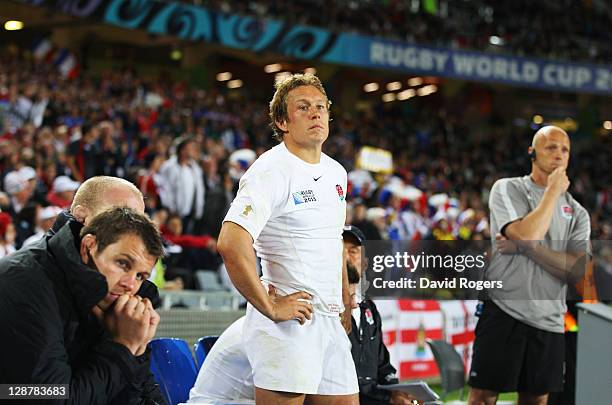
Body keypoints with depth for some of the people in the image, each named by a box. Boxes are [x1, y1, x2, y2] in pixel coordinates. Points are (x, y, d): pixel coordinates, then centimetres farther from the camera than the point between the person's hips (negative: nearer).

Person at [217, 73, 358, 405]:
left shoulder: (336, 173, 15)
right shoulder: (271, 170, -12)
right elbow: (230, 244, -24)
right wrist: (270, 308, -20)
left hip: (330, 323, 8)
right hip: (287, 324, -8)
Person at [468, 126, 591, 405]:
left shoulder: (577, 212, 12)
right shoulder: (508, 189, 1)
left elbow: (576, 270, -3)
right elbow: (526, 235, -17)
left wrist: (526, 247, -13)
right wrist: (553, 191, -7)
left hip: (549, 320, 4)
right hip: (503, 311, -4)